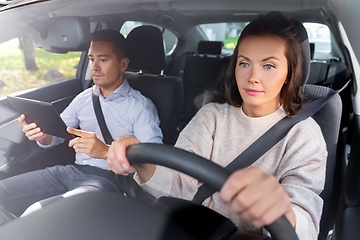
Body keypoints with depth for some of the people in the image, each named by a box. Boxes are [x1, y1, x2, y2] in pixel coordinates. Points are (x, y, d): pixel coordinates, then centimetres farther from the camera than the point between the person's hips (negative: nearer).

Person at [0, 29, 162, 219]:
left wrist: (106, 151, -30)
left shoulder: (141, 106, -4)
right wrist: (41, 134, -7)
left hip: (108, 178, -6)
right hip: (73, 170, 7)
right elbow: (55, 135, 19)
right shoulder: (84, 98, 15)